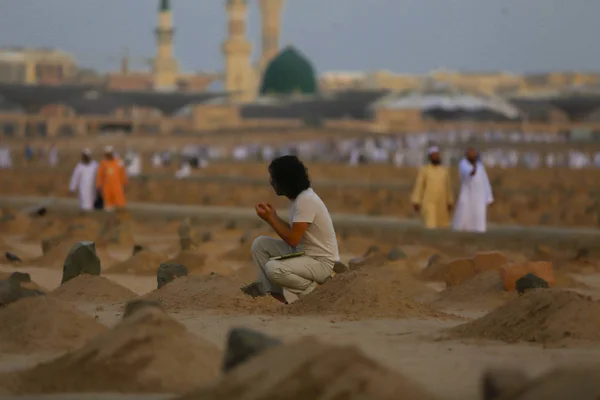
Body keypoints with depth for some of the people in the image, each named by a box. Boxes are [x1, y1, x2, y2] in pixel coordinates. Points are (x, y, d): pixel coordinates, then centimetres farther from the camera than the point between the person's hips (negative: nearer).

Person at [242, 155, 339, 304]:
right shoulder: (298, 197, 5)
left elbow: (293, 240, -26)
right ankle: (268, 289, 2)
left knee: (273, 269, -28)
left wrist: (270, 218, -17)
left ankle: (311, 290, -8)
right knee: (260, 244, 3)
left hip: (322, 263, -10)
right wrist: (273, 216, 2)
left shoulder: (306, 200, -24)